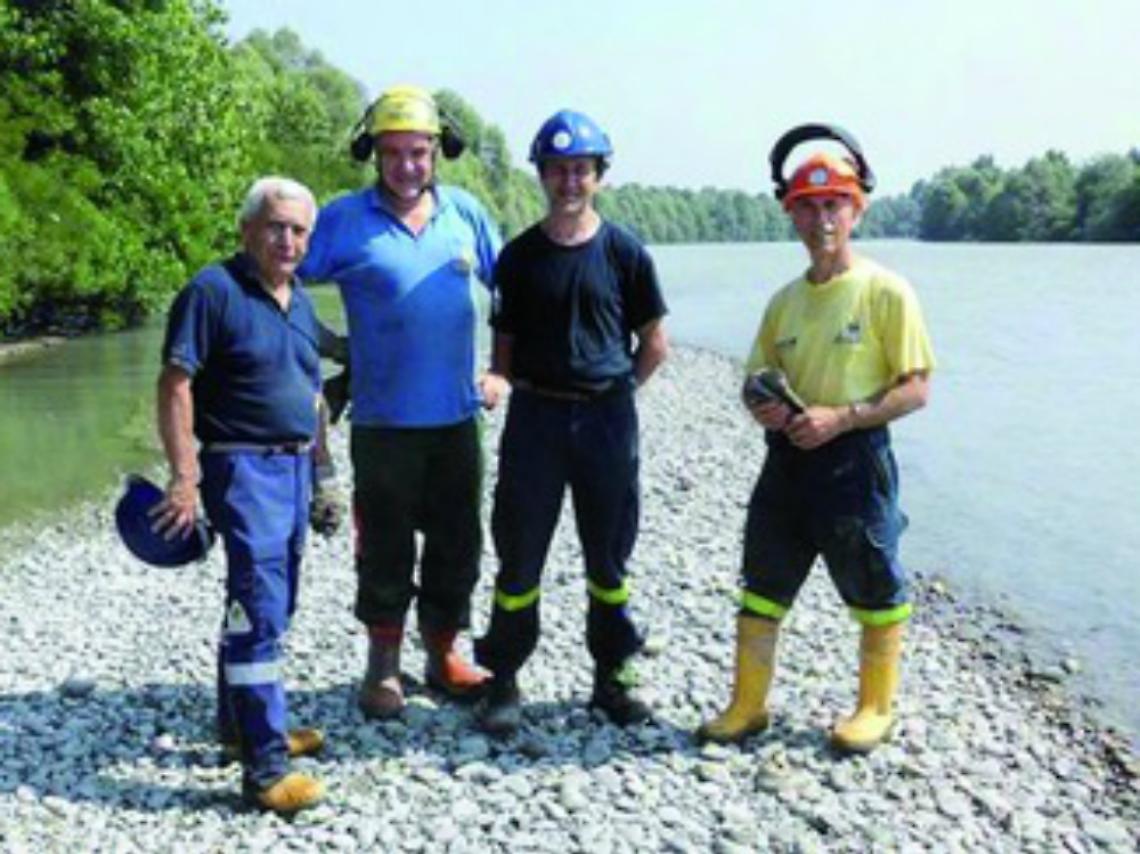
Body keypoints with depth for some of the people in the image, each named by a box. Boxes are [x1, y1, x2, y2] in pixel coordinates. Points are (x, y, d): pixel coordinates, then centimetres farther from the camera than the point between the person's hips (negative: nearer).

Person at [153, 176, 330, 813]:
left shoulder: (301, 303, 13)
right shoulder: (214, 291, -11)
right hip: (245, 468, -8)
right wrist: (185, 478, -20)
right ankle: (265, 765, -9)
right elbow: (175, 386, -15)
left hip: (295, 468, 8)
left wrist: (315, 473, 20)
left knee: (270, 604, 16)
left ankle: (242, 721, 32)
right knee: (259, 608, -12)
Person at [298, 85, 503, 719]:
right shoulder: (344, 220, -4)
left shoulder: (466, 213, 6)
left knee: (458, 544, 12)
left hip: (457, 416, 4)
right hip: (384, 421, -3)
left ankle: (444, 654, 29)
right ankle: (383, 666, 21)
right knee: (386, 548, 6)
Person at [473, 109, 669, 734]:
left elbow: (654, 344, 7)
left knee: (609, 556, 9)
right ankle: (505, 680, 12)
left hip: (606, 418, 0)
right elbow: (504, 346, 10)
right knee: (520, 556, 2)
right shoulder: (519, 256, 5)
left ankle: (611, 676, 22)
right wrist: (522, 389, -1)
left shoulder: (624, 253, 2)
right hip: (535, 416, 0)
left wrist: (614, 392, 2)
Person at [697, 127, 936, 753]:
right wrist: (762, 406, -6)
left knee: (875, 594, 8)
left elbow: (916, 389, -10)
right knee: (761, 589, 10)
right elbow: (757, 378, 18)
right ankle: (748, 706, 22)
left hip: (855, 459, -5)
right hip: (787, 456, 6)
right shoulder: (785, 300, 10)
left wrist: (840, 416, -21)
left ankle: (874, 709, 26)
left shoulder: (885, 291, -8)